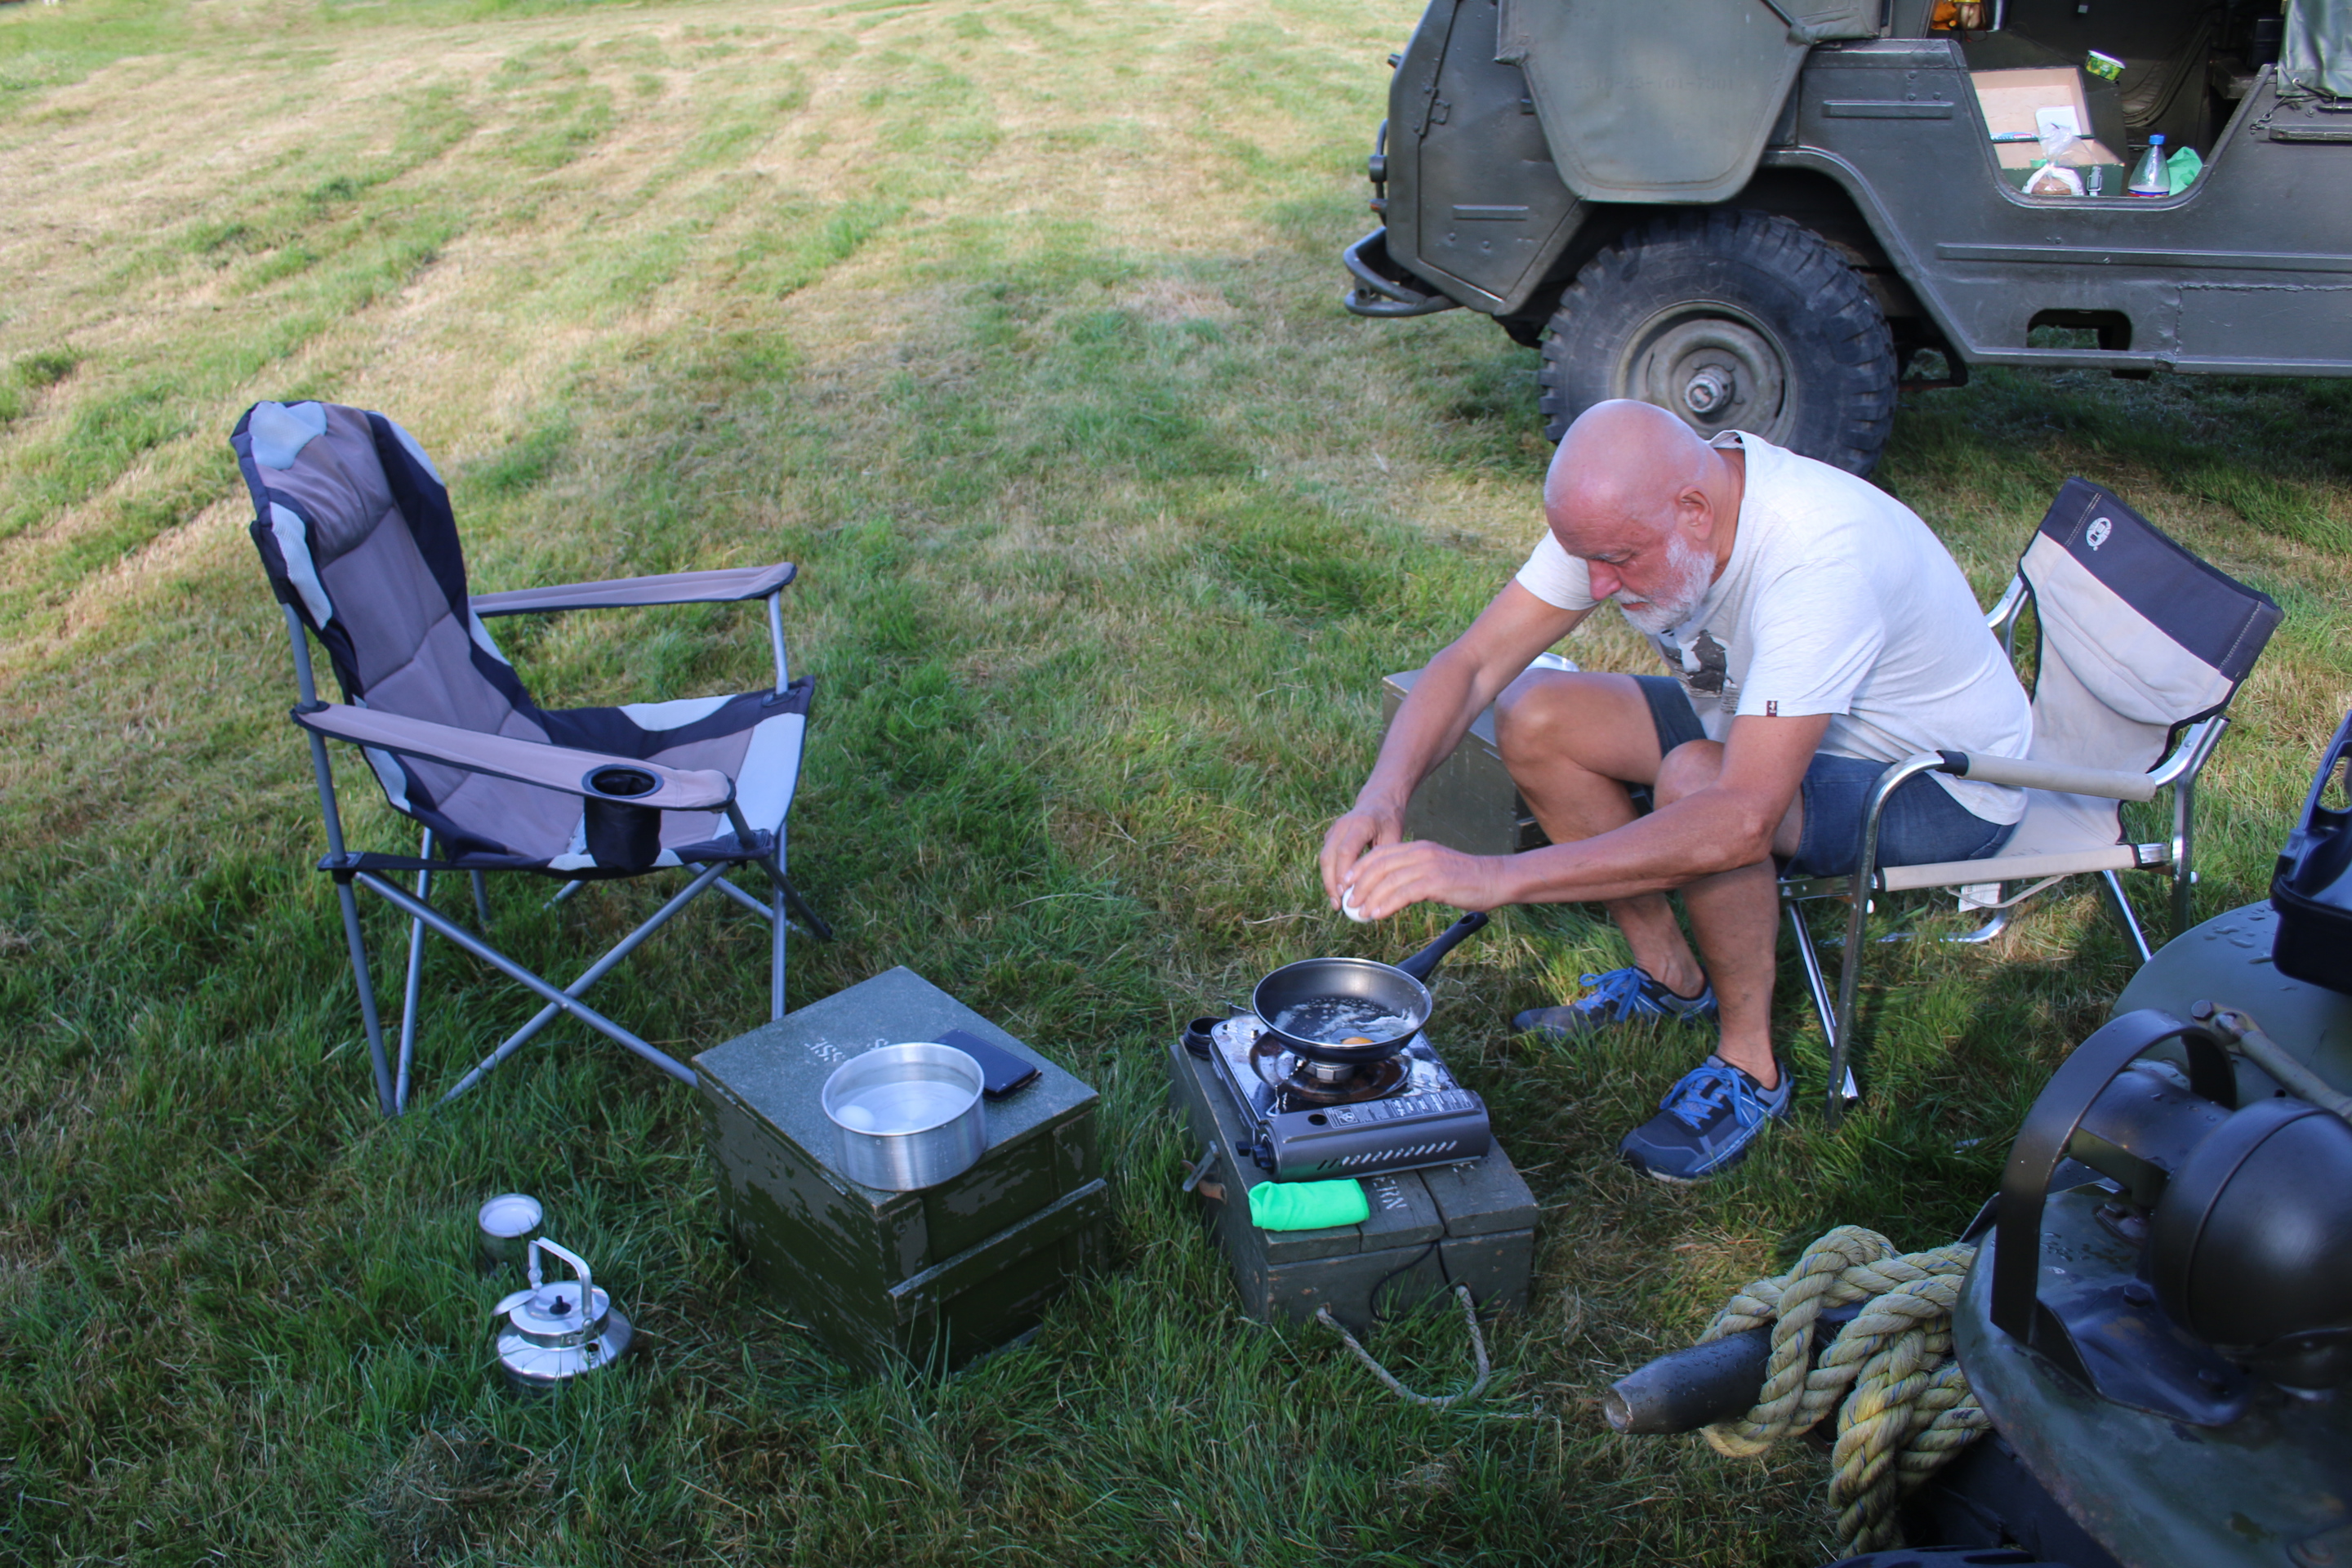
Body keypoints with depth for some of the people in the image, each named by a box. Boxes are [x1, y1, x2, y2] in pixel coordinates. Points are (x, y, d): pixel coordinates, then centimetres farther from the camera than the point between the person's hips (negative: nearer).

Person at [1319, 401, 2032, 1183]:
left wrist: (1500, 876, -49)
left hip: (1944, 785, -7)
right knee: (1533, 714, -12)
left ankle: (1749, 1066, -11)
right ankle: (1668, 973, 6)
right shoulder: (1627, 512, -17)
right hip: (1767, 725, 7)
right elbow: (1473, 662, -16)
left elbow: (1742, 821, -46)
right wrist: (1384, 795, -35)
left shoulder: (1821, 557, -38)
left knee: (1692, 783, -35)